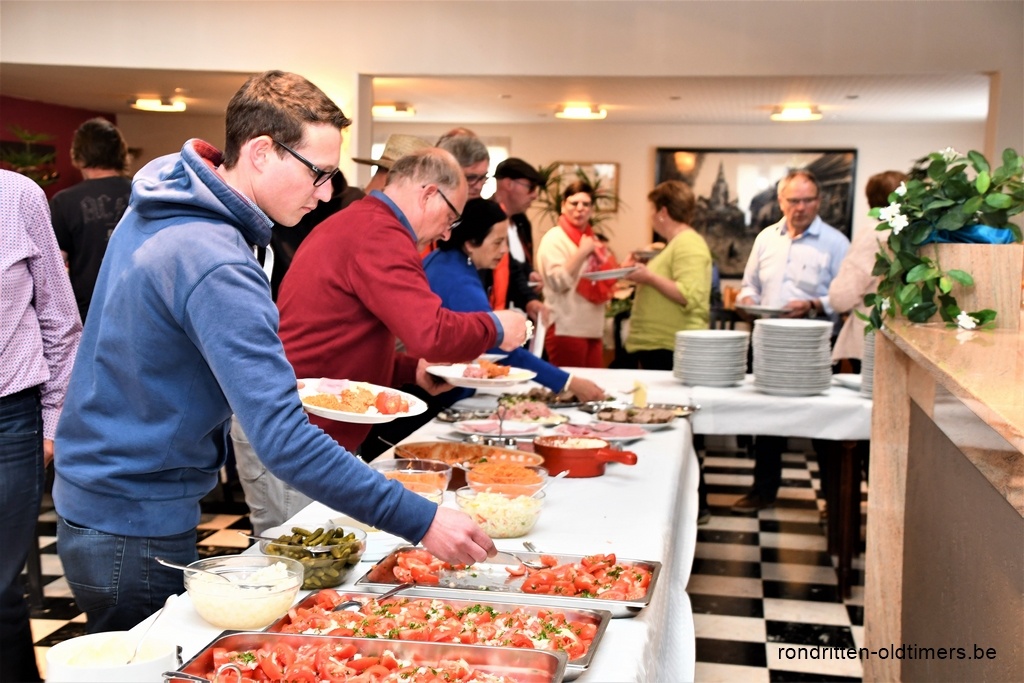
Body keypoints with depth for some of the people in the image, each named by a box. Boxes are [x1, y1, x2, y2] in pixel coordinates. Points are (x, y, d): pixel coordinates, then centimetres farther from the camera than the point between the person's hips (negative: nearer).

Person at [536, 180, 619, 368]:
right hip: (566, 329, -7)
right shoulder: (554, 238, -6)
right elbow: (558, 281, -18)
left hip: (593, 329, 8)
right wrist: (582, 253, -19)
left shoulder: (592, 239, 17)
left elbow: (603, 278, 26)